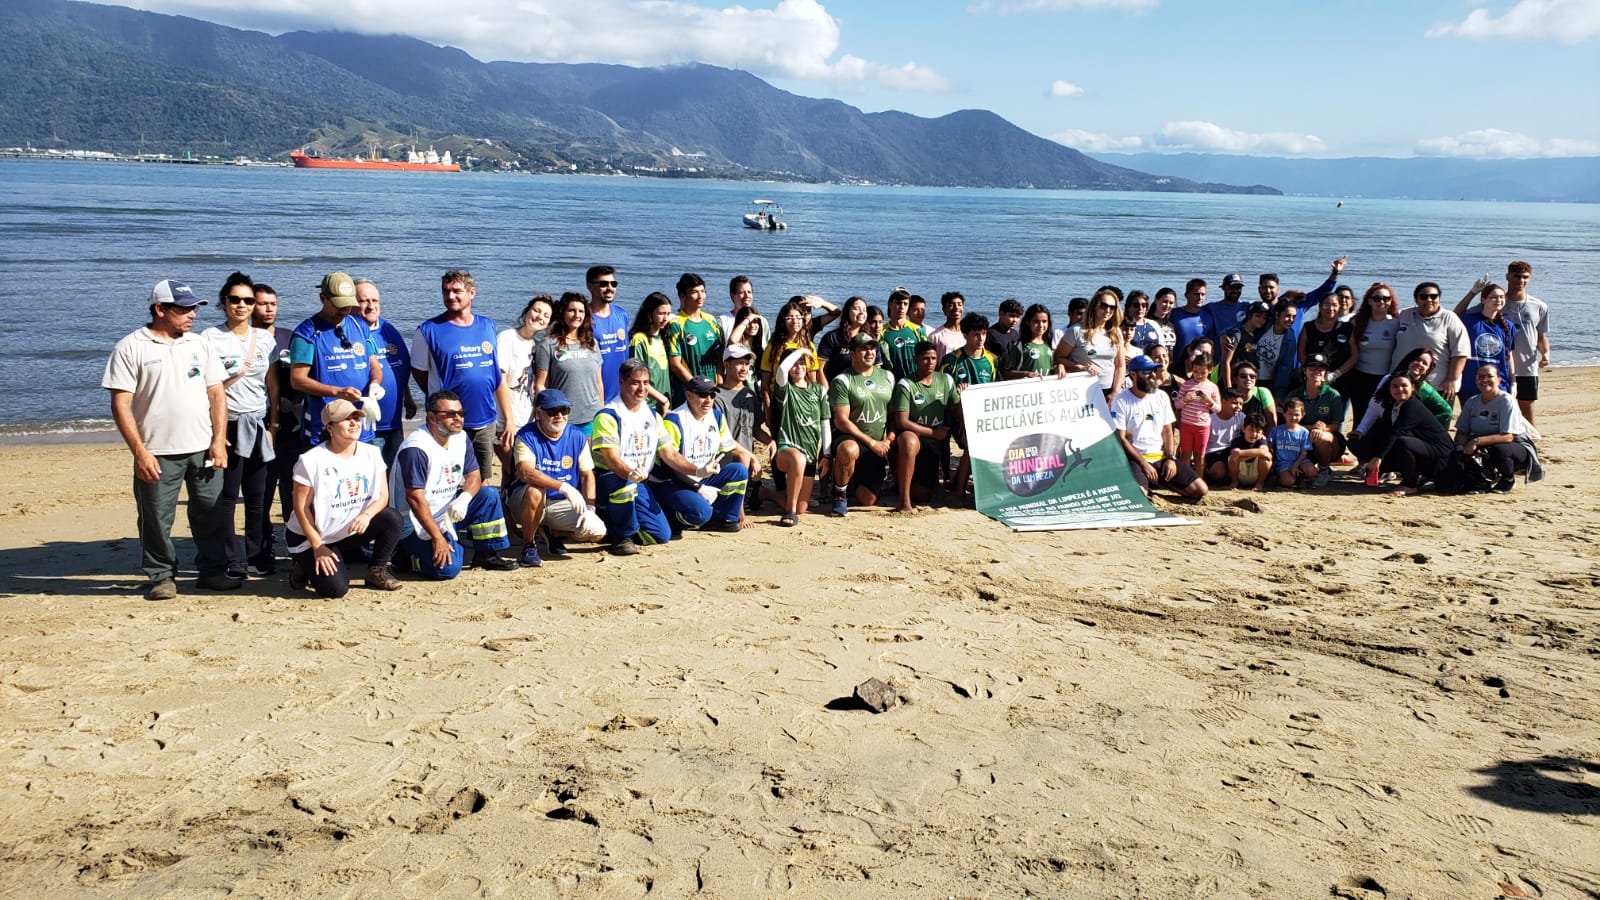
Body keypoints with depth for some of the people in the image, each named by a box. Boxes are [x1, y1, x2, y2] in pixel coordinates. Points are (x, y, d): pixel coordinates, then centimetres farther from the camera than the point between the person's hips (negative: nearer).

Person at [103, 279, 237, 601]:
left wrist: (219, 440, 1)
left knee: (211, 514, 8)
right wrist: (139, 452, -14)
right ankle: (160, 576, 17)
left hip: (204, 450, 4)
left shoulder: (200, 345, 11)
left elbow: (217, 394, 11)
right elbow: (120, 404, -7)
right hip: (157, 453, -4)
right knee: (156, 519, 3)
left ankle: (213, 570, 21)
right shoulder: (130, 348, -3)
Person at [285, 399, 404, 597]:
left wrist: (366, 515, -26)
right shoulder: (311, 461, -15)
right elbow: (301, 508, -13)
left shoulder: (371, 453, -1)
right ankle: (306, 567, 12)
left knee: (392, 517, -21)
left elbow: (382, 496, -4)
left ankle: (377, 571, -1)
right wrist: (317, 546, -14)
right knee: (335, 589, -21)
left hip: (352, 532, 5)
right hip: (312, 536, -5)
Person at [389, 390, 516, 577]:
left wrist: (464, 498, -19)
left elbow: (474, 475, 6)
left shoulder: (460, 438, 3)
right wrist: (437, 538, -25)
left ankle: (486, 555, 3)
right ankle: (407, 553, 4)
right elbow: (415, 498, -24)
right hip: (416, 522, -8)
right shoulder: (416, 448, -22)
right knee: (448, 567, -24)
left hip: (447, 511, 8)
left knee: (489, 496, -7)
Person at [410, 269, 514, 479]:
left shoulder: (489, 327, 7)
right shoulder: (429, 331, -4)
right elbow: (419, 372, 6)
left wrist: (509, 421, 7)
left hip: (485, 422, 3)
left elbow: (500, 378, 9)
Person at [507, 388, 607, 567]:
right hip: (523, 503, -4)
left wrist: (590, 510, -14)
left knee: (597, 532, -18)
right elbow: (525, 472, -30)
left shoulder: (577, 437, 1)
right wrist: (564, 487, -40)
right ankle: (529, 545, -13)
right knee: (535, 490, -39)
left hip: (562, 505, 4)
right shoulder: (526, 436, -14)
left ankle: (554, 532, 15)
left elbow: (587, 475, 2)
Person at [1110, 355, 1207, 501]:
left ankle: (1157, 482, 13)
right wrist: (1144, 464, -16)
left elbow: (1167, 431, 13)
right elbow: (1120, 438, -10)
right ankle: (1147, 486, 3)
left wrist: (1170, 458, -3)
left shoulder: (1161, 397, 11)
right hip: (1136, 458, -5)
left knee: (1200, 490, -7)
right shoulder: (1121, 401, -6)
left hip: (1162, 456, 5)